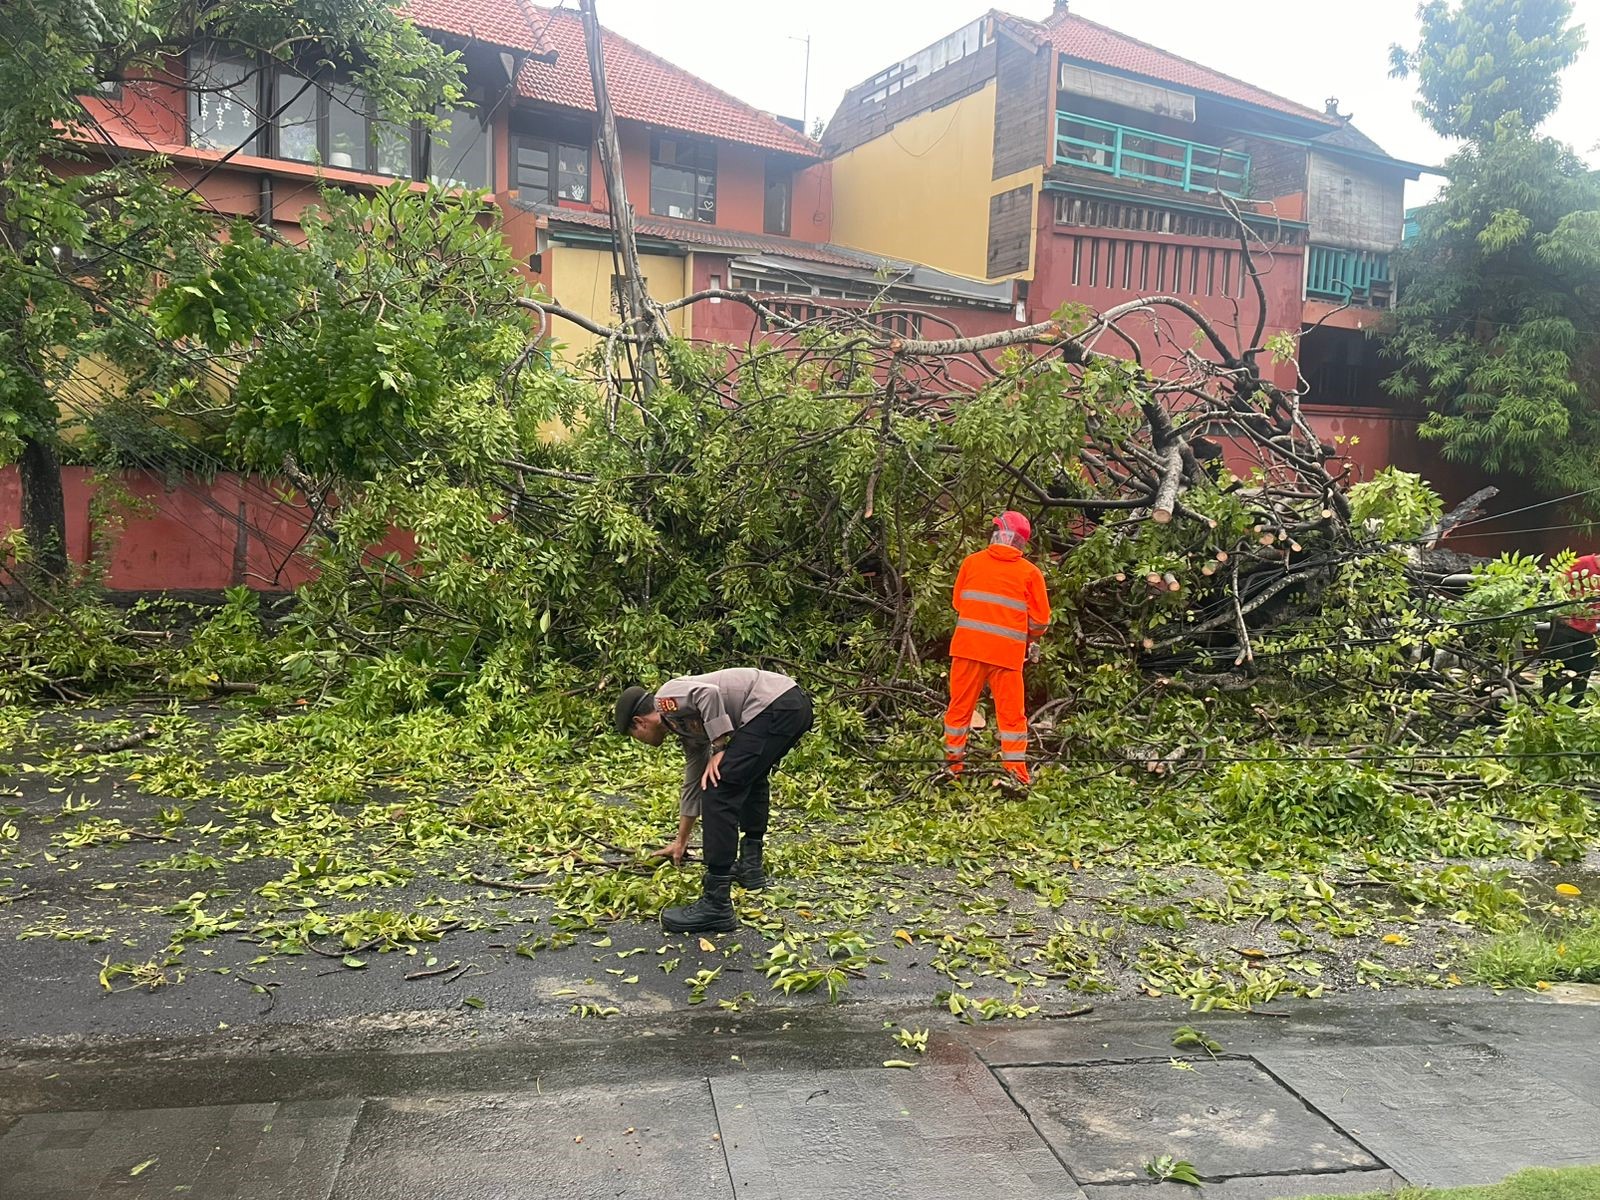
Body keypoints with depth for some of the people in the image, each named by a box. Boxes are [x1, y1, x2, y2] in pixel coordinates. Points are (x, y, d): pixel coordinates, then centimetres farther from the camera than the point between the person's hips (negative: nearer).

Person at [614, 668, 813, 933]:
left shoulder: (665, 698, 5)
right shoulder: (687, 727, 29)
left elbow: (709, 692, -16)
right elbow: (693, 784, 38)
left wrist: (719, 749, -8)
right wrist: (681, 841, 48)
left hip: (773, 705, -10)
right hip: (795, 702, 10)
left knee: (719, 792, -9)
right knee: (752, 778, 34)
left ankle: (716, 905, -9)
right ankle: (750, 864, 34)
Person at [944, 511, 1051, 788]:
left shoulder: (971, 562, 2)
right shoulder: (1030, 572, -1)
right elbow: (1040, 619, 2)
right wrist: (1028, 639, 21)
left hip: (968, 646, 1)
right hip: (1007, 651, -1)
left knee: (960, 705, 14)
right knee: (1011, 713, 7)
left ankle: (953, 762, 22)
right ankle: (1016, 773, 6)